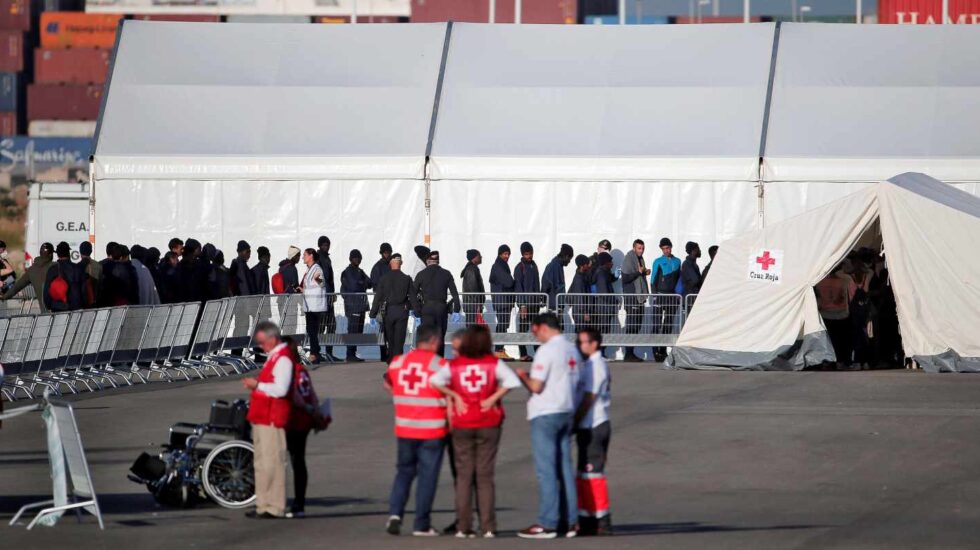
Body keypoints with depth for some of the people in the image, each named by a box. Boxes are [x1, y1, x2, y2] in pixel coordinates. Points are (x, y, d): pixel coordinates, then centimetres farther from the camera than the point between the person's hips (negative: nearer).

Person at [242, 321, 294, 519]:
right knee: (262, 463, 13)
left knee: (271, 462, -10)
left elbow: (280, 389, -23)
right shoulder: (274, 356, 18)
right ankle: (264, 505, 19)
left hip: (272, 420, -11)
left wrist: (258, 385, -16)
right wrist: (256, 385, 15)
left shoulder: (283, 359, -14)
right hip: (262, 418, 11)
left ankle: (274, 508, -10)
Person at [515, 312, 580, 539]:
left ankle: (547, 524, -5)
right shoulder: (572, 351, 10)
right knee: (564, 469, 11)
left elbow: (536, 386, -19)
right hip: (567, 413, 8)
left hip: (545, 414, -8)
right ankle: (570, 522, 12)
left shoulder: (547, 351, -15)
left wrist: (523, 375, 2)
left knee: (546, 470, -5)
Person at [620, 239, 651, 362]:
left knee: (637, 325, 10)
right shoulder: (628, 260, -10)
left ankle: (631, 353, 16)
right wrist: (638, 272, -23)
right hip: (631, 297, -9)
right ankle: (628, 354, -8)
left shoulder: (640, 259, 16)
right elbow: (625, 278, -17)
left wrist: (645, 272, 8)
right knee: (631, 325, -9)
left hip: (640, 296, 9)